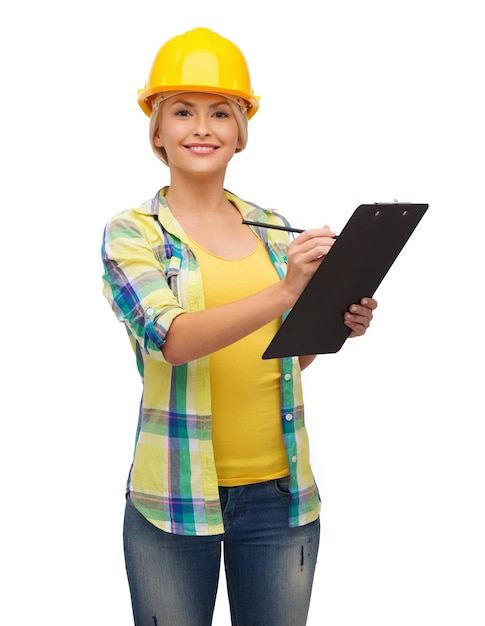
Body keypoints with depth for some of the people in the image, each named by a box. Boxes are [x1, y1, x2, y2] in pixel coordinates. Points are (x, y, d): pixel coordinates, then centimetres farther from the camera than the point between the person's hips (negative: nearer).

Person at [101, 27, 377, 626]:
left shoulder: (275, 231, 7)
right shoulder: (132, 232, -4)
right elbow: (173, 339, -21)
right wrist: (285, 292, -32)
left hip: (281, 490, 4)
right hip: (176, 496, -3)